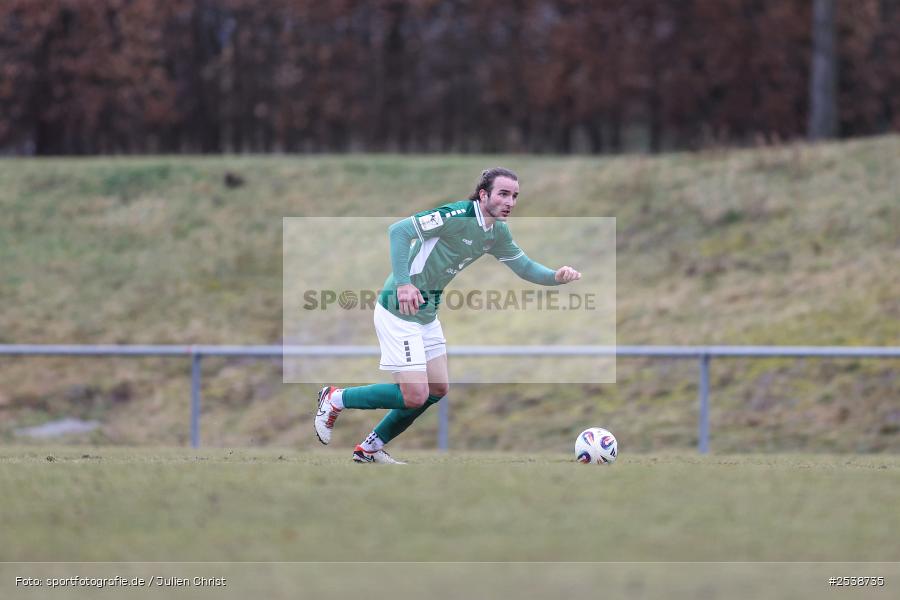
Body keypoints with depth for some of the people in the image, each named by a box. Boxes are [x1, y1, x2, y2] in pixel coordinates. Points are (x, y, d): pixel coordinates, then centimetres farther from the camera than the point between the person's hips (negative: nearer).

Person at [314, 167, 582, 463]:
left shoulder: (498, 232, 5)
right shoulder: (457, 215, -22)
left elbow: (525, 267, 14)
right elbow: (398, 230, -27)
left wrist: (557, 276, -7)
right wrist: (403, 283, -33)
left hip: (427, 314, 10)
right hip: (399, 309, -10)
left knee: (438, 389, 14)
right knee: (414, 396, -11)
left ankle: (369, 448, 25)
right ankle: (335, 399, 9)